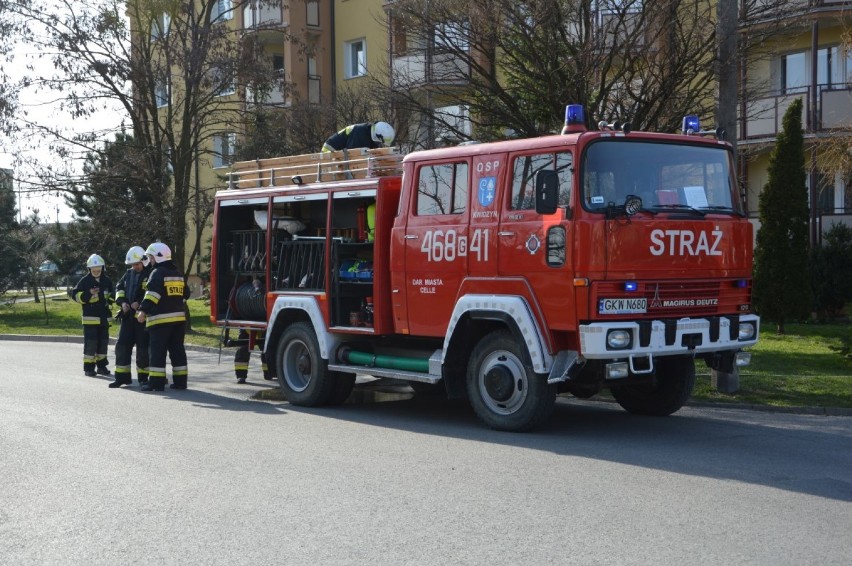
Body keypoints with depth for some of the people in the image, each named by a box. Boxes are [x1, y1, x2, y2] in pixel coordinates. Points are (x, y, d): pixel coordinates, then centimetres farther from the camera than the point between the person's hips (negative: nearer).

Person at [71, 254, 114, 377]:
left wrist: (109, 300, 5)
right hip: (90, 316, -5)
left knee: (103, 341, 9)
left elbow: (111, 294, 25)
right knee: (90, 342, -6)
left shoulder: (106, 280, 10)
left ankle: (101, 366, 19)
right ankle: (89, 367, 0)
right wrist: (89, 294, -19)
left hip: (104, 316, 5)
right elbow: (75, 295, -7)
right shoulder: (85, 281, -3)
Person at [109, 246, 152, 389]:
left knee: (143, 347, -1)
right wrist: (122, 302, 4)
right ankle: (122, 377, 12)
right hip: (128, 316, 7)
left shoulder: (151, 274, -9)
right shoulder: (129, 273, 14)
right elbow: (119, 287, 21)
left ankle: (143, 377, 10)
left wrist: (139, 303, -19)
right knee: (122, 345, 5)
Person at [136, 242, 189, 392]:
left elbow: (152, 294, -21)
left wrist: (143, 311, -27)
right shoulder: (178, 273, 15)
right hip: (179, 317, 7)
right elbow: (185, 294, 23)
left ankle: (156, 382, -6)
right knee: (177, 349, 10)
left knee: (157, 351, -4)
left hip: (160, 319, -7)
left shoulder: (157, 273, -8)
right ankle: (180, 381, 11)